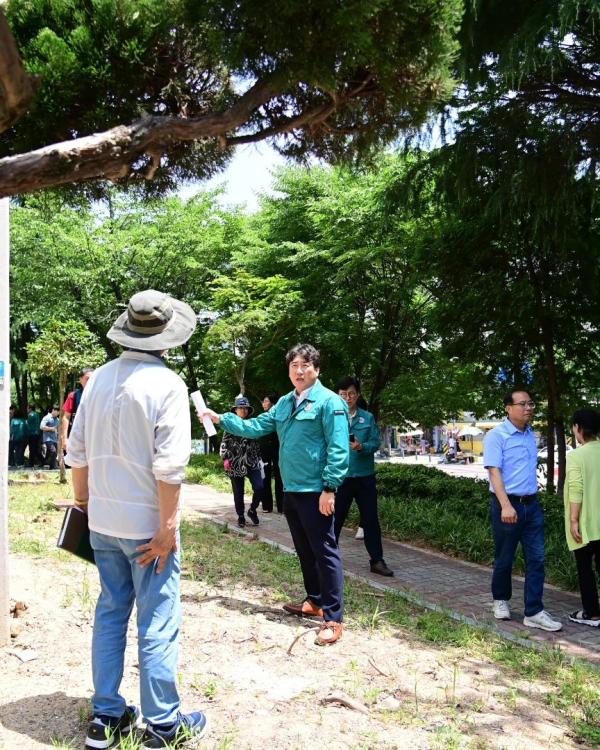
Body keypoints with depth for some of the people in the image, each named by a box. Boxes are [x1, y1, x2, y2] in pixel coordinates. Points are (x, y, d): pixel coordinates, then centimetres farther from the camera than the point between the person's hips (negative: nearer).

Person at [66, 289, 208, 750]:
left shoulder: (100, 378, 2)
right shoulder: (167, 384, -15)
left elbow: (77, 451, 7)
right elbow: (168, 466, -20)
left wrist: (83, 499, 19)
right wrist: (168, 528, -14)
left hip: (103, 520, 6)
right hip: (146, 523, -6)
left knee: (110, 613, 17)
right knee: (158, 623, 6)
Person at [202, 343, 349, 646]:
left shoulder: (329, 401, -11)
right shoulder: (284, 403, 14)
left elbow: (338, 449, -16)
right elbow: (255, 426, 16)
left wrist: (329, 488, -20)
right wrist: (221, 419, 9)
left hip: (315, 491, -8)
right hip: (290, 490, 8)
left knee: (325, 552, -4)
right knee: (304, 551, 18)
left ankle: (333, 619, 1)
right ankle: (315, 601, 34)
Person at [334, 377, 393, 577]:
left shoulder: (368, 417, 4)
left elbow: (376, 442, -3)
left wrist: (362, 447, -22)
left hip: (365, 476, 1)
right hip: (340, 476, -1)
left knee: (370, 519, 6)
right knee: (335, 519, 9)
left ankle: (377, 561, 16)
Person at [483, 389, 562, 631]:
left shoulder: (530, 434, 10)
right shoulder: (496, 436, -12)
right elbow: (494, 471, -19)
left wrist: (532, 497, 18)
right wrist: (506, 506, -27)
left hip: (532, 505, 6)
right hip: (508, 505, -6)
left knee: (536, 559, 2)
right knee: (505, 559, 9)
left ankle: (533, 613, 8)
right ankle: (501, 601, 29)